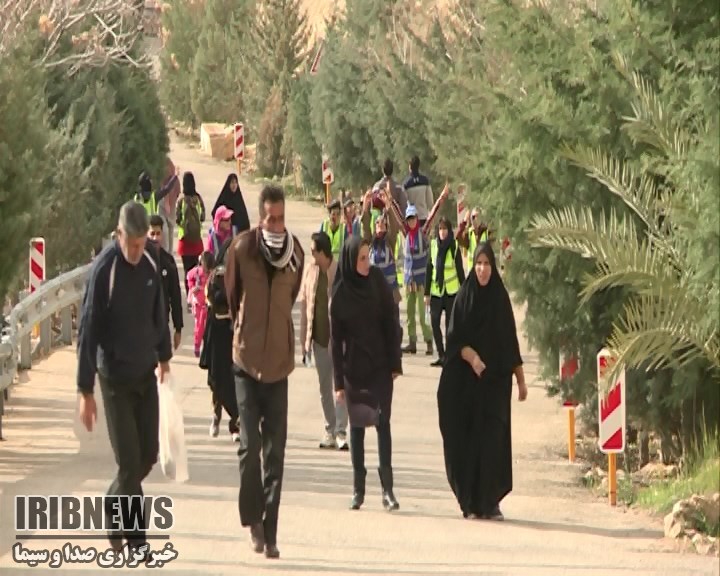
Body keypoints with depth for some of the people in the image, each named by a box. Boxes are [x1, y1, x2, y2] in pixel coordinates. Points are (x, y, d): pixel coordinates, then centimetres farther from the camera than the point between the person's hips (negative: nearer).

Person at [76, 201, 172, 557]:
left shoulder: (150, 266, 1)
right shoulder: (103, 269, -17)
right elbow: (88, 331, -15)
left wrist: (164, 356, 28)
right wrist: (85, 390, -15)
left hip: (146, 373, 6)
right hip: (115, 377, -6)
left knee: (148, 455, 8)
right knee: (129, 461, -5)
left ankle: (112, 509, 30)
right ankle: (135, 534, 9)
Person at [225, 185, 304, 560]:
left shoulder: (295, 253, 0)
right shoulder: (241, 249, -10)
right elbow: (230, 294, 4)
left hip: (279, 361, 2)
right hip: (246, 359, -2)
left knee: (275, 451, 2)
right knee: (250, 443, -9)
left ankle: (270, 532, 6)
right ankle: (254, 519, 9)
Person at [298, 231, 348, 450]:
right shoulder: (310, 270, 6)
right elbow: (304, 305, 10)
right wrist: (304, 339, 9)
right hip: (319, 337, 5)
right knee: (324, 386, 10)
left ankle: (341, 432, -8)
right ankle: (330, 430, 18)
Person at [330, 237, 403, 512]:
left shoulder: (377, 281, -3)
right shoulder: (340, 293, -4)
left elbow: (391, 322, 0)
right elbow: (335, 338, -2)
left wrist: (395, 363, -4)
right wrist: (339, 381, -3)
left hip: (380, 365, 0)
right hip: (353, 367, 0)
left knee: (383, 422, -5)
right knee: (357, 426, 5)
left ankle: (387, 487, -5)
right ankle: (358, 488, 11)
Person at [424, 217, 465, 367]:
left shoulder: (455, 247, -4)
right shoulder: (433, 245, 4)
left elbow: (460, 270, -1)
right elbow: (429, 270, 5)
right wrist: (427, 293, 3)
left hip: (451, 291, -3)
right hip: (436, 291, 3)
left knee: (450, 325, -1)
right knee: (434, 322, -2)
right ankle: (441, 355, 8)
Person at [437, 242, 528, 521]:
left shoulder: (500, 297, 6)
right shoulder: (464, 297, 1)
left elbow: (510, 341, 9)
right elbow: (454, 339, -3)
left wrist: (521, 380, 8)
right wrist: (471, 356, -22)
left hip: (496, 380, 1)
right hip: (466, 380, -1)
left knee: (493, 437, -4)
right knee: (468, 438, -2)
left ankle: (490, 501, -1)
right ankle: (470, 501, 4)